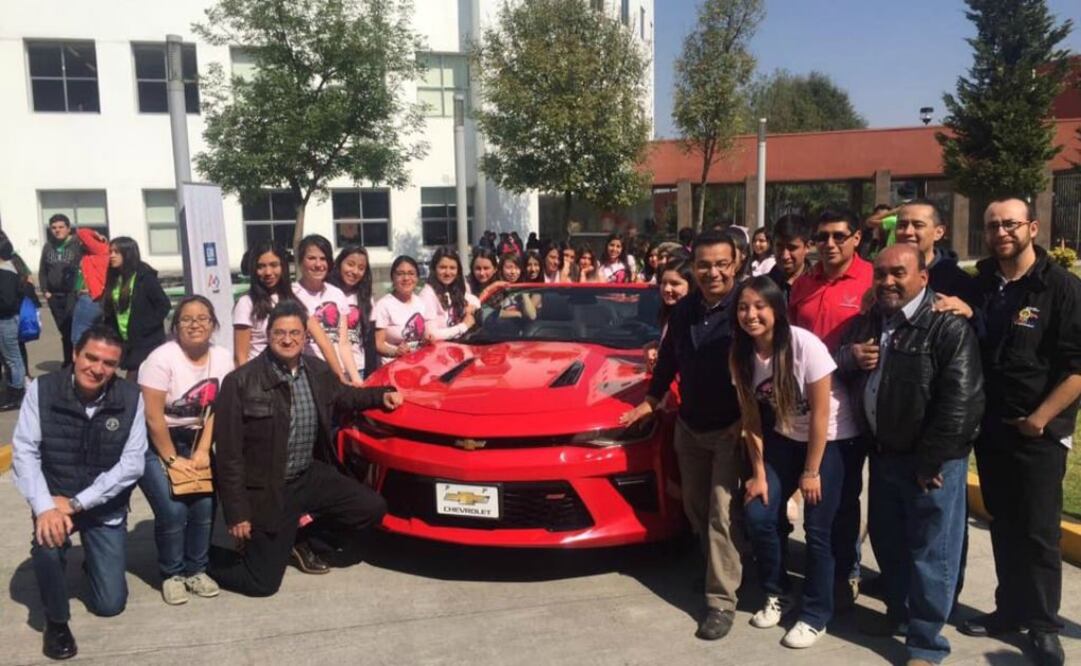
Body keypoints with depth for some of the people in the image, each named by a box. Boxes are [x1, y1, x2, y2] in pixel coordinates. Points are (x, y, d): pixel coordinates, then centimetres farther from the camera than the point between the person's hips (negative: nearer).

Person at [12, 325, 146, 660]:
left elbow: (132, 463, -16)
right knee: (47, 546, -34)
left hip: (105, 506, 1)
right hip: (54, 499, 0)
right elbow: (24, 452, -15)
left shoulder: (130, 397, -14)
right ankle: (56, 619, -2)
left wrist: (76, 503, -21)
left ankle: (94, 563, 39)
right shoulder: (42, 390, -14)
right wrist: (45, 507, -28)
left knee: (110, 604, 1)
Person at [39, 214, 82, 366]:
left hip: (73, 294, -5)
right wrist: (45, 290, 6)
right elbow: (42, 271, 15)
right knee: (64, 331, 13)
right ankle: (68, 362, 25)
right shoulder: (48, 247, 12)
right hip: (54, 296, 5)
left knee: (74, 329, -9)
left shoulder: (78, 245, -2)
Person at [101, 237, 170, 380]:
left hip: (147, 342, -6)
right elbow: (109, 311, 15)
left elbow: (164, 304, -11)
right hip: (125, 342, 6)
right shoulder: (113, 278, 11)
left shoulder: (144, 277, -8)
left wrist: (146, 327, -15)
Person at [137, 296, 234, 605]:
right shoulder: (162, 358, -20)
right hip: (154, 442, -4)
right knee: (173, 510, -17)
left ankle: (195, 570, 11)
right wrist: (172, 459, -16)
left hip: (193, 441, 4)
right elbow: (153, 417, -19)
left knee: (204, 505, -11)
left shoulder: (222, 358, -6)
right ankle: (172, 574, 6)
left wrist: (202, 452, -10)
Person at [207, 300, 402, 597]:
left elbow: (343, 397, 23)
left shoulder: (318, 371, -1)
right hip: (266, 491, -5)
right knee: (262, 582, -1)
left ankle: (300, 537, 18)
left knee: (372, 508, -1)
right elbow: (228, 452, -15)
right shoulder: (240, 382, -18)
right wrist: (236, 512, -15)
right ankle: (205, 557, 29)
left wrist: (381, 395, 7)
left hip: (310, 476, 5)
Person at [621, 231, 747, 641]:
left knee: (722, 514, -5)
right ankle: (716, 565, 39)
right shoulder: (682, 312, 4)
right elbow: (668, 361, 17)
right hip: (689, 427, 7)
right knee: (695, 508, 17)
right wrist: (651, 400, 19)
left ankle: (722, 601, 5)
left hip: (732, 429, -6)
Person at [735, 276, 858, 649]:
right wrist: (759, 473, -4)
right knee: (759, 516, -4)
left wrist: (811, 471, -14)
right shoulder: (741, 354, -11)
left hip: (831, 439, -4)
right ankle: (776, 594, 20)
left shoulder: (805, 345, -26)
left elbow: (820, 412, -19)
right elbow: (751, 416, -4)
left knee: (817, 529, -4)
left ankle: (816, 615, 16)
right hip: (785, 438, 5)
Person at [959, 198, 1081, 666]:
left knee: (1038, 531, 3)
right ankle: (1010, 609, 28)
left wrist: (1041, 417, -15)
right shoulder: (979, 285, 7)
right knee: (1002, 525, 14)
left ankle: (1043, 625, 18)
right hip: (989, 428, 5)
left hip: (1038, 431, -5)